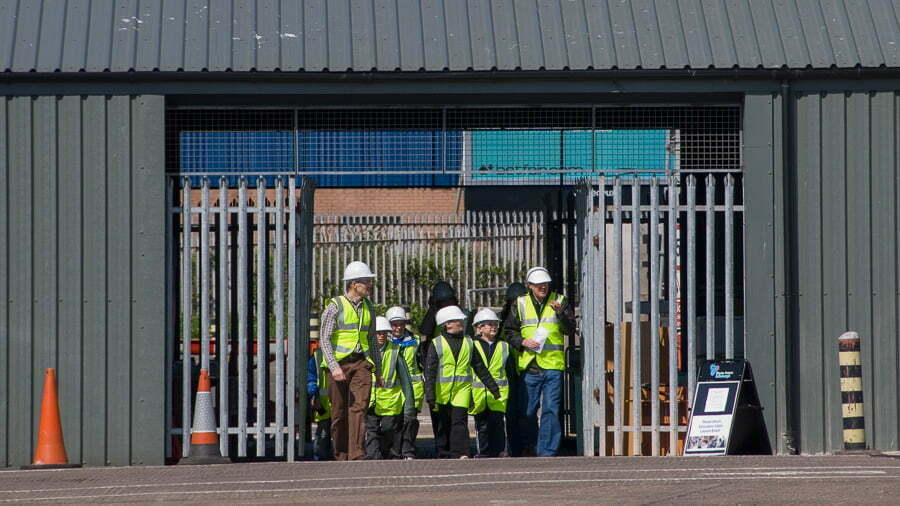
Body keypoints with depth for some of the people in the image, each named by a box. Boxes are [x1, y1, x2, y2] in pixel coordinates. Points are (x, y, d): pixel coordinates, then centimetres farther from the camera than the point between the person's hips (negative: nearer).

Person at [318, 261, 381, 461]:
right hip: (339, 363, -3)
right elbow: (324, 339, -10)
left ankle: (357, 454, -18)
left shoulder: (368, 308, 12)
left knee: (359, 407, -12)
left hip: (361, 363, 3)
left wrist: (378, 369, 20)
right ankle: (341, 455, 13)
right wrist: (334, 366, -21)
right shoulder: (335, 306, -5)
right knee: (339, 412, 2)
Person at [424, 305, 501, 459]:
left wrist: (493, 387, 17)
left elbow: (480, 368, 16)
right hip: (441, 391, -1)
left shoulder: (468, 343, 10)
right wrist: (430, 394, -13)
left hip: (462, 388, 1)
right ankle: (443, 455, 16)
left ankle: (460, 454, -18)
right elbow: (429, 371, -5)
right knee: (442, 425, 6)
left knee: (459, 421, -12)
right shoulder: (436, 344, -1)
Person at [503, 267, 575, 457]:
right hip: (529, 365, 1)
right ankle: (528, 447, 23)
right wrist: (523, 342, -6)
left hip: (553, 365, -1)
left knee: (551, 410, -4)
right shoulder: (520, 304, 8)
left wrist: (560, 313, -20)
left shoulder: (559, 301, 6)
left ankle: (547, 451, 0)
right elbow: (509, 332, 12)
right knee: (527, 410, 6)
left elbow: (570, 328, -3)